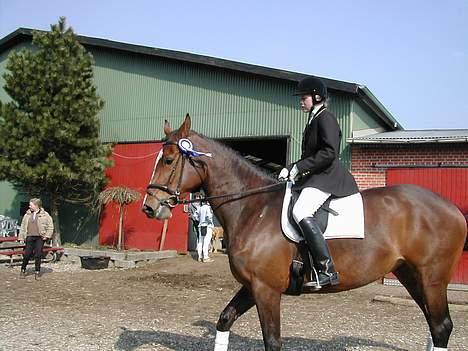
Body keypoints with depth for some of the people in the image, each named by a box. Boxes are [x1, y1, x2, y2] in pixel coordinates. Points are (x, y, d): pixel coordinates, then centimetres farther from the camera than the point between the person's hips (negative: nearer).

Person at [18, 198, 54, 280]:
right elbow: (23, 226, 13)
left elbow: (50, 226, 4)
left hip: (40, 238, -2)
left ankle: (37, 272, 10)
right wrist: (21, 237, 9)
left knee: (38, 255, -1)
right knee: (27, 254, 1)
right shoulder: (27, 215, 9)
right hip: (30, 237, 2)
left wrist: (47, 235, -4)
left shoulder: (45, 215, 0)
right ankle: (23, 270, 19)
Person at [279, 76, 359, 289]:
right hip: (314, 177, 11)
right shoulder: (313, 120, 21)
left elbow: (329, 152, -20)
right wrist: (292, 169, 8)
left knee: (301, 212, -31)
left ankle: (327, 271, -31)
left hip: (327, 177, -11)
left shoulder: (325, 118, -8)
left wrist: (298, 168, -19)